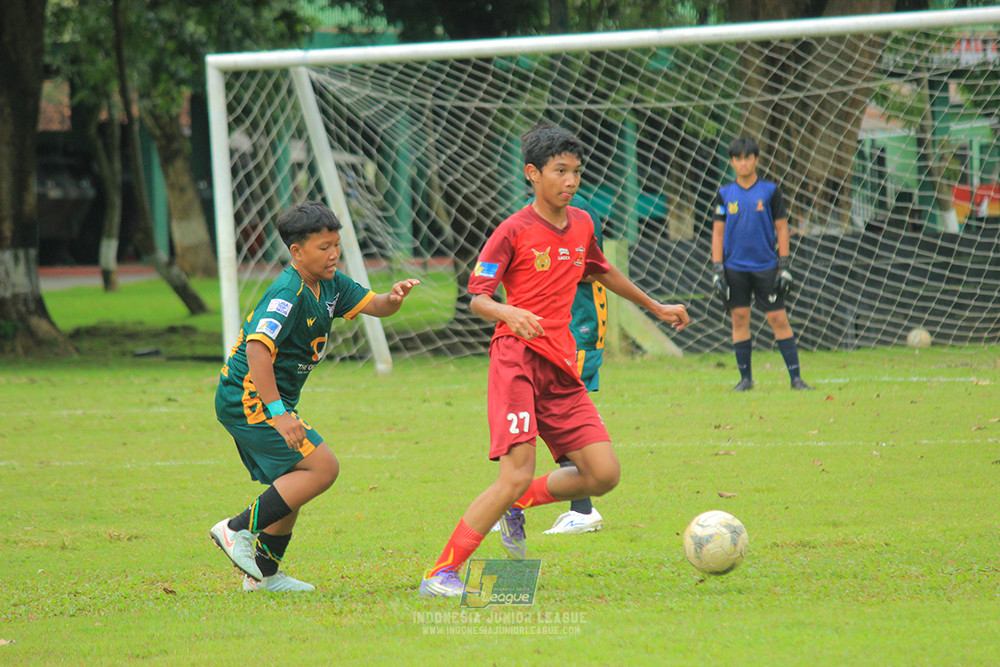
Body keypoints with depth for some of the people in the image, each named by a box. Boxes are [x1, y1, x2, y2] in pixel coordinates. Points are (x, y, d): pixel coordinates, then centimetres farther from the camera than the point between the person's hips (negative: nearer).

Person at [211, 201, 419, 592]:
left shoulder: (329, 284, 7)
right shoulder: (288, 293, -22)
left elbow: (371, 305, 10)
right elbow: (257, 347, -31)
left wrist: (392, 298, -16)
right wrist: (277, 412, -35)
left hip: (264, 400, 10)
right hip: (250, 398, -10)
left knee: (293, 485, 17)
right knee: (322, 467, -14)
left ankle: (263, 573, 24)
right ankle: (238, 530, -11)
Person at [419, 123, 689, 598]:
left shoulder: (582, 224, 13)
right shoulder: (513, 231, -7)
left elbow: (600, 272, 32)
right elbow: (477, 298, -9)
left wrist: (655, 307, 42)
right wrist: (510, 313, -31)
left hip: (561, 365, 7)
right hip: (517, 359, -7)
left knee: (604, 474, -4)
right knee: (517, 475, -19)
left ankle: (517, 507, 18)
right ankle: (440, 575, -13)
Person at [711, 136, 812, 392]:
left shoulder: (770, 191, 2)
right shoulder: (725, 194, 6)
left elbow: (782, 228, 4)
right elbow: (718, 233, 8)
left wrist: (784, 266, -2)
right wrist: (717, 270, 0)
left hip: (766, 266, -2)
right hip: (735, 267, 2)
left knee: (778, 318, -5)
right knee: (739, 319, 0)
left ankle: (796, 377, -3)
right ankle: (745, 378, 8)